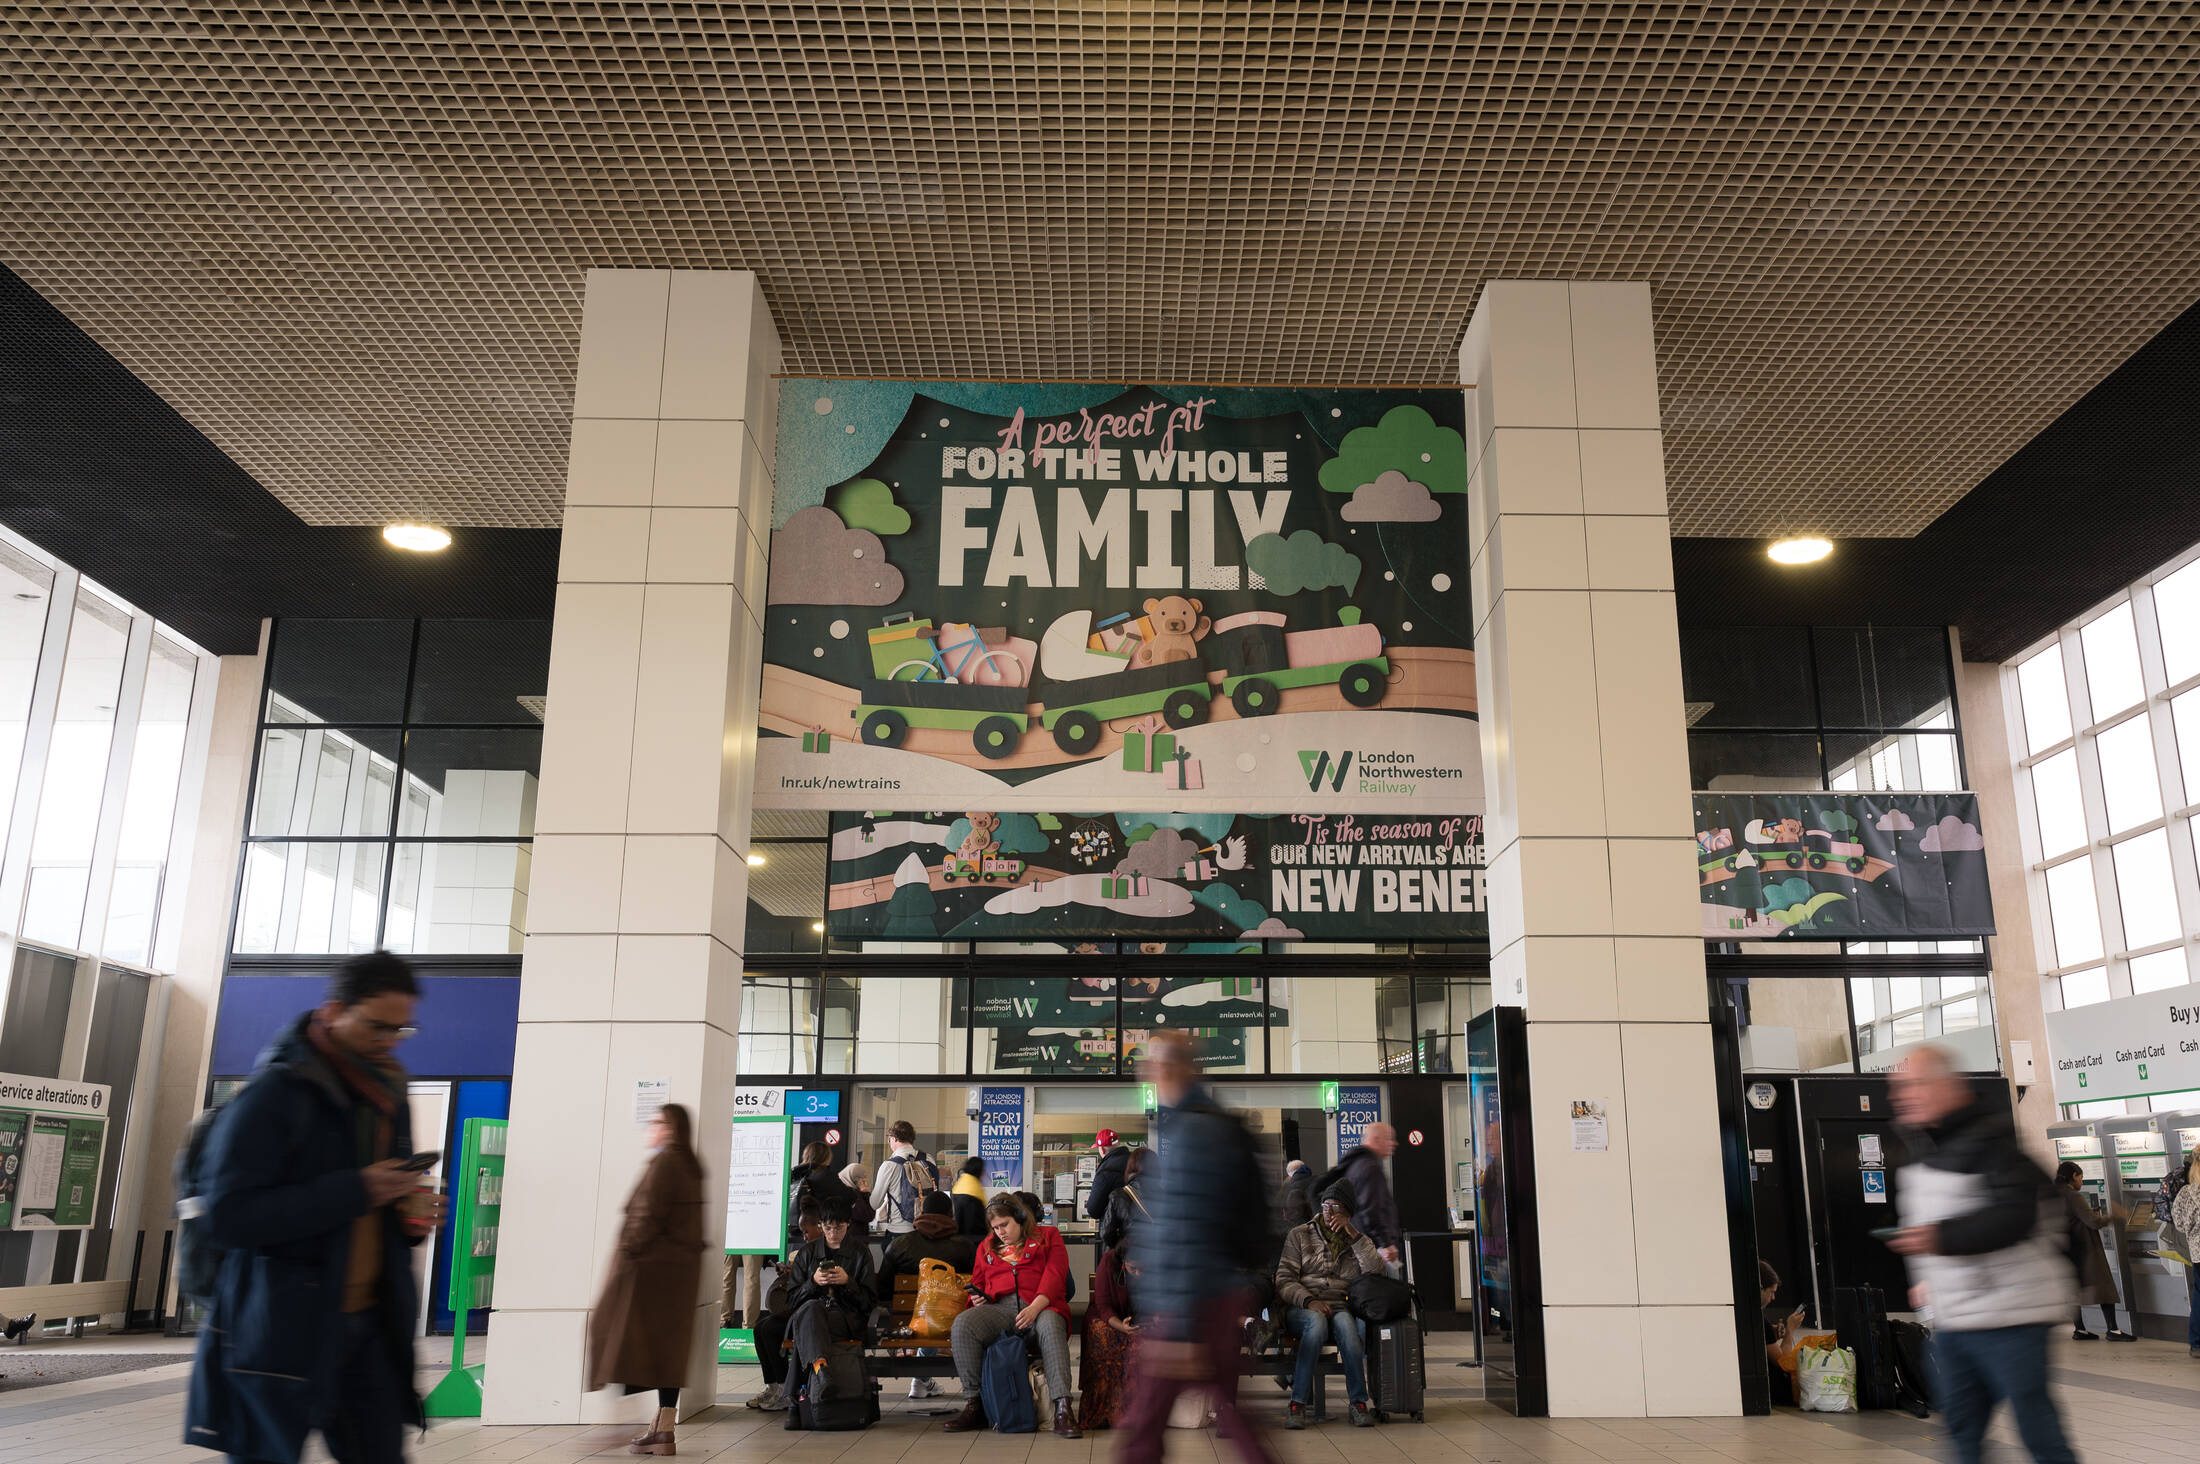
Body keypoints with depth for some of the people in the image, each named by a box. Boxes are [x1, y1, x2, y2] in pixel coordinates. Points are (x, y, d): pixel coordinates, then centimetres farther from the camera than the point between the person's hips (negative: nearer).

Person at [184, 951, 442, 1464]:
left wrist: (411, 1217, 1)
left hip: (368, 1325, 6)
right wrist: (354, 1190, -25)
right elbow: (226, 1216, -22)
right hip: (281, 1329, -6)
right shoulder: (276, 1092, -13)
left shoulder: (387, 1095, 11)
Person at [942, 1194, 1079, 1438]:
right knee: (962, 1324, -28)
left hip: (1040, 1305, -3)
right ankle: (973, 1405, -23)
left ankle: (1063, 1410, -44)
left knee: (1051, 1326, -40)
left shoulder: (1047, 1236, 16)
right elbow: (978, 1282, 32)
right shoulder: (987, 1248, 29)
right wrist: (977, 1298, 5)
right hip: (999, 1308, 3)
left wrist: (1035, 1307, -16)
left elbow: (1054, 1275, 1)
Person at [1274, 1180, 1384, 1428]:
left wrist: (1353, 1235, -8)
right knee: (1317, 1321, -36)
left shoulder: (1358, 1241, 18)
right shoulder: (1299, 1235, 12)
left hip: (1340, 1309, 1)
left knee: (1345, 1322, -34)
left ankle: (1359, 1403, -33)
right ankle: (1298, 1403, -36)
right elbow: (1283, 1280, 3)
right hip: (1300, 1309, -1)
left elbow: (1375, 1270, -2)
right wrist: (1309, 1301, -15)